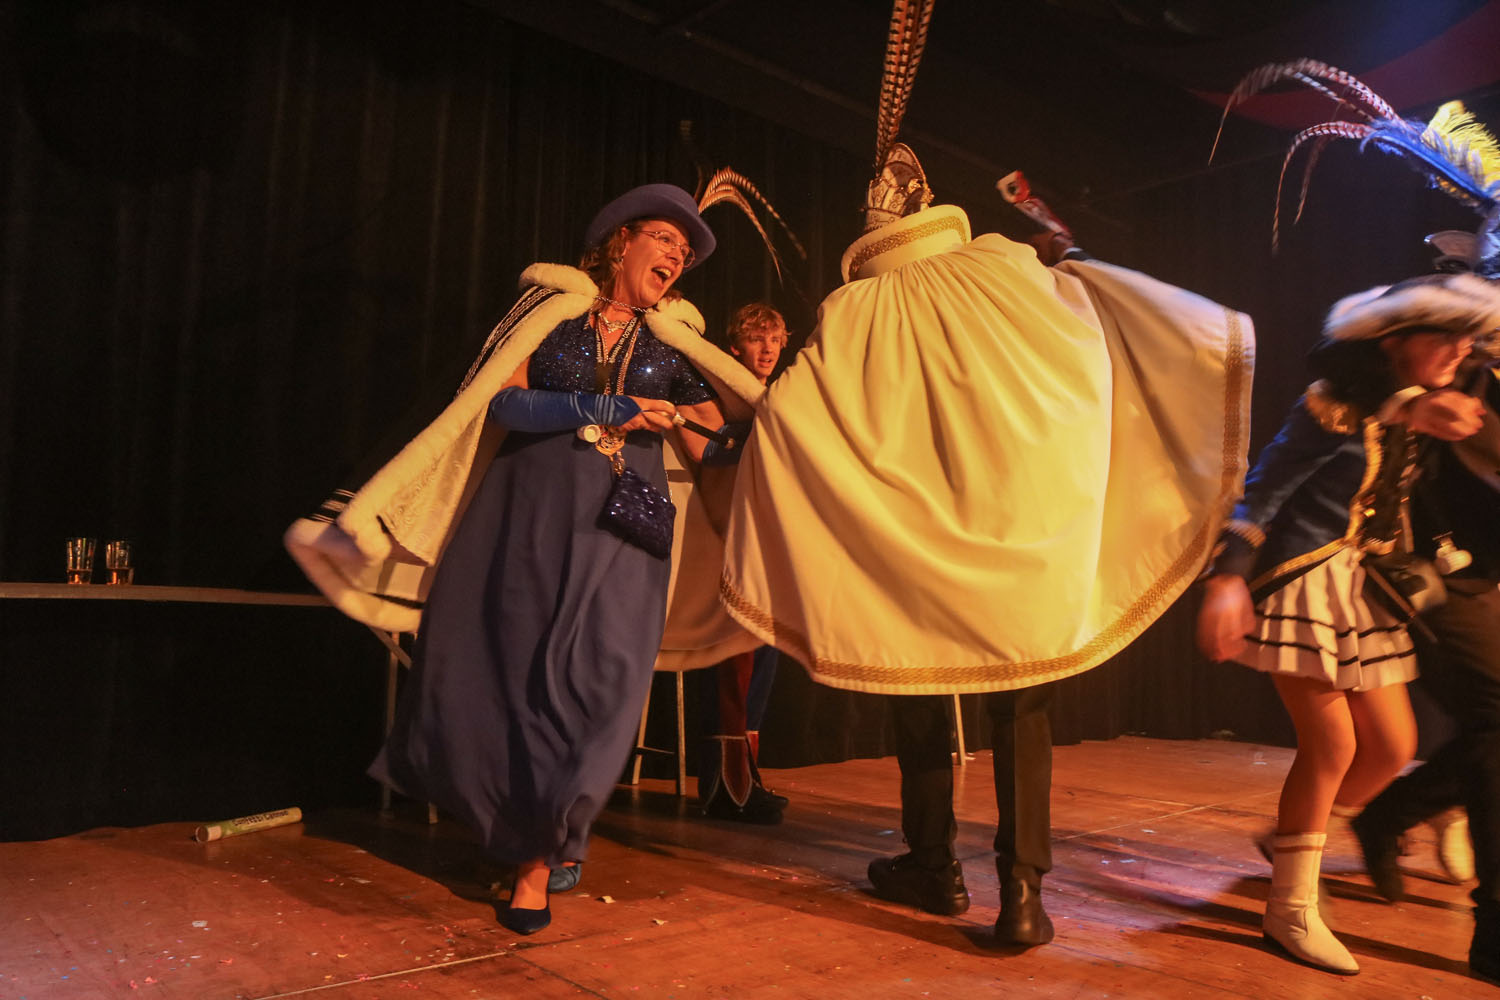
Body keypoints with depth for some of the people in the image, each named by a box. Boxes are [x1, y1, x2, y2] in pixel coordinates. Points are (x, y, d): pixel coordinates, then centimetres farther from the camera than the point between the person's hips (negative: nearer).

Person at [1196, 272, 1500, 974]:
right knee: (1332, 745, -8)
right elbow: (1263, 490, -16)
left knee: (1391, 745, 7)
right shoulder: (1336, 407, -13)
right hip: (1303, 580, -8)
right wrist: (1226, 579, -24)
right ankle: (1291, 909, 7)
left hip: (1364, 585, 8)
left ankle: (1292, 841, 29)